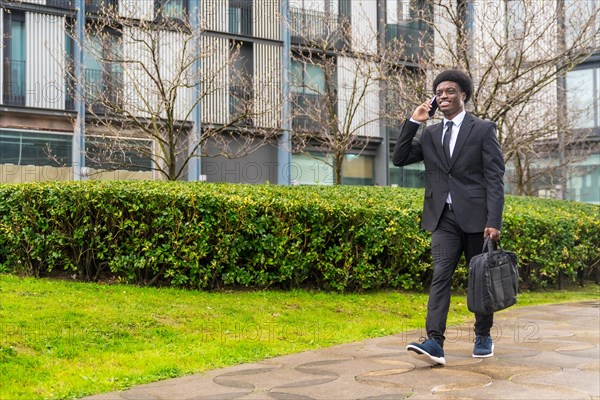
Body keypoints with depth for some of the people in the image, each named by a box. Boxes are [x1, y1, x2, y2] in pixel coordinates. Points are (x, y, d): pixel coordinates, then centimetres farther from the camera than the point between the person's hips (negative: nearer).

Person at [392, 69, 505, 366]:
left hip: (475, 216, -2)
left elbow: (494, 178, -4)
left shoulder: (483, 129, 2)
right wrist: (413, 122, 1)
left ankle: (483, 336, 25)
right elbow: (399, 159, 7)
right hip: (444, 217, 2)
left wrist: (494, 221, -13)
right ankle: (434, 342, -19)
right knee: (440, 275, -11)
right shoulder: (429, 134, 14)